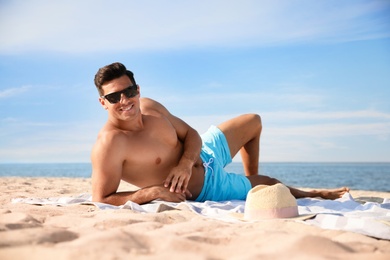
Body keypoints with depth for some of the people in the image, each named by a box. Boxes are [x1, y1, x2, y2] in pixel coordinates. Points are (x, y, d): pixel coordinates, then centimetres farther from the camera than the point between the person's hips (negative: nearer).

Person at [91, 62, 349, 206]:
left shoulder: (148, 106, -11)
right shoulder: (109, 144, -33)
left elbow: (191, 134, -3)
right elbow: (102, 200, -32)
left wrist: (186, 162, -25)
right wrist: (151, 191, -38)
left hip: (204, 152, 7)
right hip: (206, 188, -7)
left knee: (254, 121, 26)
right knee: (268, 184, 11)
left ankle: (251, 178, 47)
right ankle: (310, 194, 44)